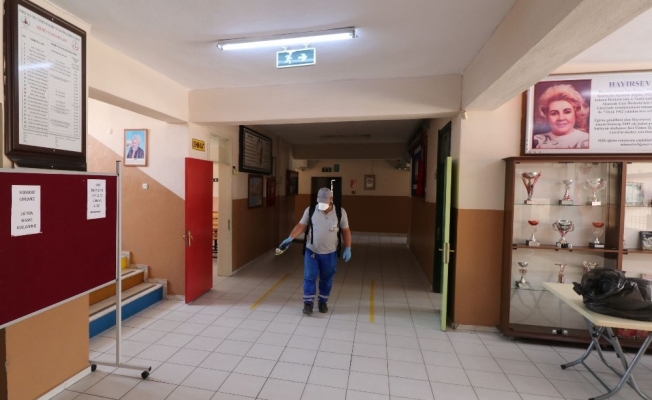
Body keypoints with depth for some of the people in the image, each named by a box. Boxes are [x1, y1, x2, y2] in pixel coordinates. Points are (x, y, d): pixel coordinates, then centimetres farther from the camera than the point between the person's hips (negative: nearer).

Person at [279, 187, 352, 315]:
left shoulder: (340, 212, -9)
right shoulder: (310, 210, -9)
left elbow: (346, 231, -2)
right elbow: (301, 226, -6)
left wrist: (347, 248, -6)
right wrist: (290, 238, -18)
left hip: (330, 253, 1)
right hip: (311, 251, 0)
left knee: (326, 279, 13)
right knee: (309, 277, 2)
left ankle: (322, 302, 32)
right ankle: (308, 303, 17)